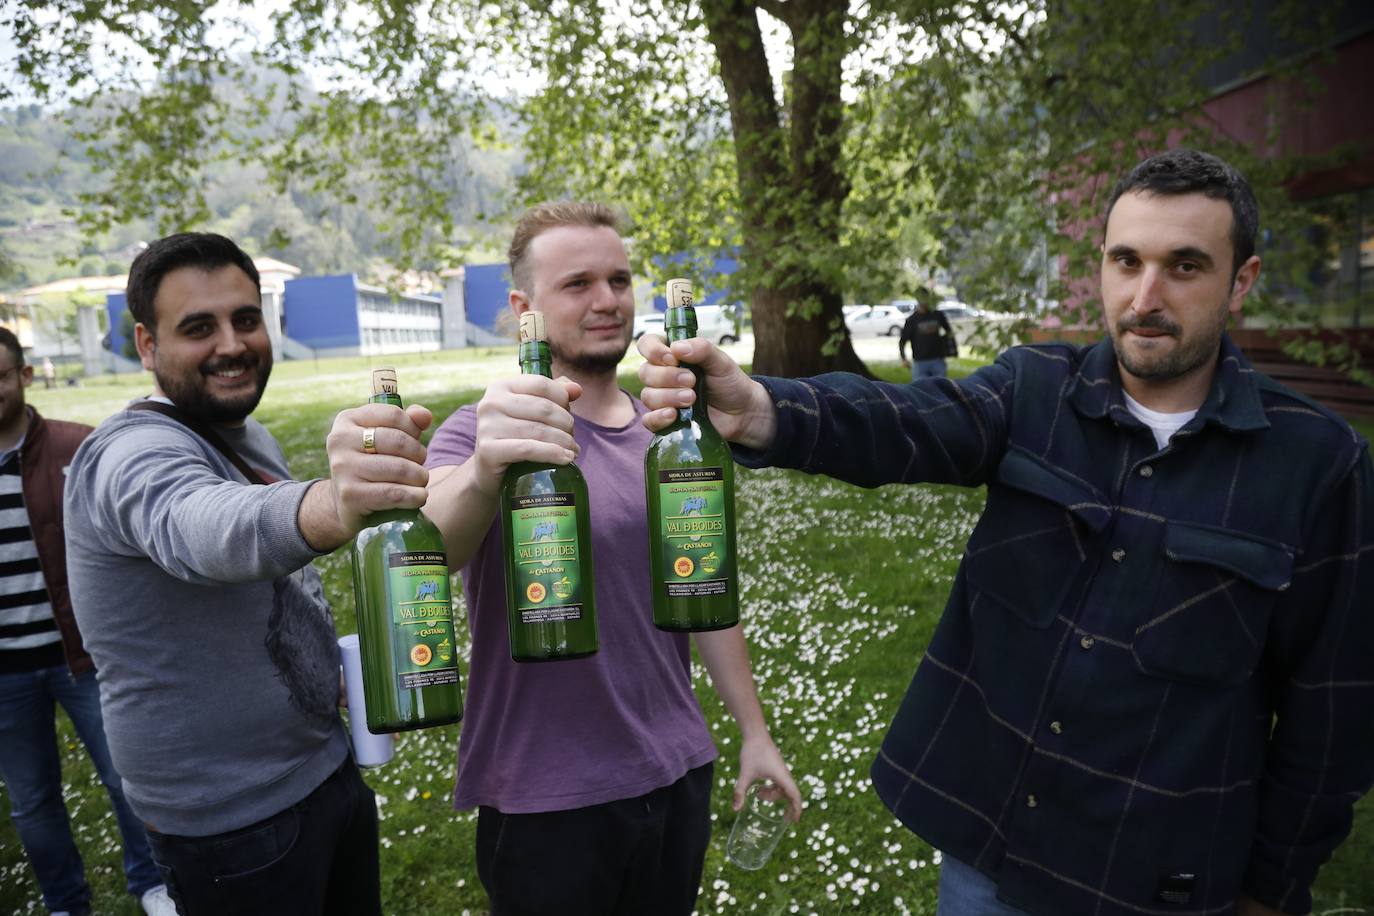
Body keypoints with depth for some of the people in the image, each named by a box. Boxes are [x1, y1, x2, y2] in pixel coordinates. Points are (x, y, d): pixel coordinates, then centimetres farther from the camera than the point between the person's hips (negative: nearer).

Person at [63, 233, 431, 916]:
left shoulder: (248, 436, 4)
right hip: (236, 824, -7)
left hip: (327, 770, 8)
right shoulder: (134, 453, -23)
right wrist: (332, 507, -67)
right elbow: (207, 531, -48)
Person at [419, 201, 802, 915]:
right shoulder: (484, 432, -12)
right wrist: (483, 473, -53)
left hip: (678, 774, 5)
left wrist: (754, 732, 9)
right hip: (545, 800, -4)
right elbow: (427, 549, -32)